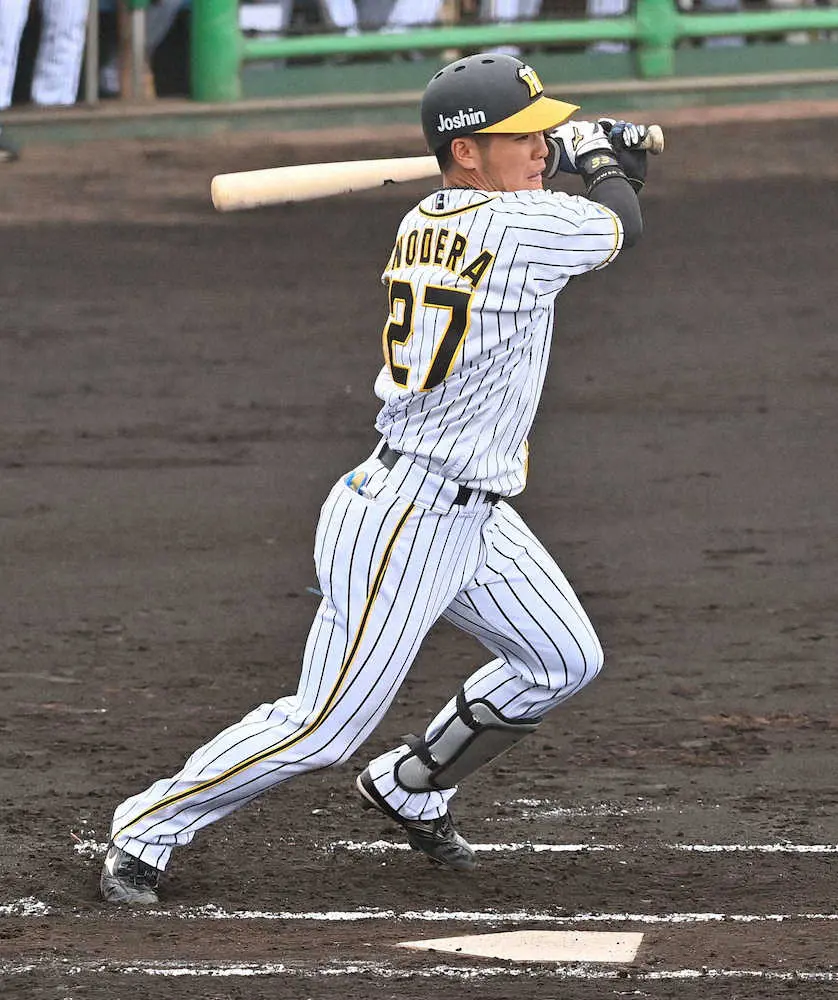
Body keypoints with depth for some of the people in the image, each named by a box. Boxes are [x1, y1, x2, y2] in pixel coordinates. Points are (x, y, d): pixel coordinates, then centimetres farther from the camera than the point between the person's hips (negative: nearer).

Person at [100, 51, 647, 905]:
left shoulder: (422, 222, 5)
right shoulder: (525, 227, -21)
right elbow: (623, 226, -2)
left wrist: (570, 152, 20)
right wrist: (597, 155, 17)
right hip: (407, 522, -10)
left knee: (564, 660, 19)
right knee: (323, 730, -5)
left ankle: (409, 791, 34)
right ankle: (147, 828, 8)